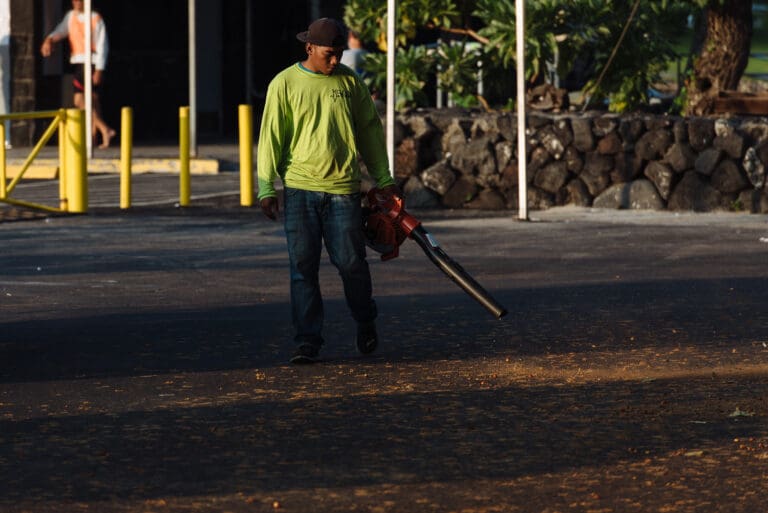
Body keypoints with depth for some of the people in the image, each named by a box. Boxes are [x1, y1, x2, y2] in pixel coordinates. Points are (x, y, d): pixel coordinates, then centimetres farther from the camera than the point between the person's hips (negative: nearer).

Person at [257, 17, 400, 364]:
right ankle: (307, 342, 4)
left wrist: (383, 179, 15)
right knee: (303, 267, -1)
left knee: (351, 262, -1)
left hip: (343, 189, 1)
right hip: (299, 190, -1)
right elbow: (271, 137, 1)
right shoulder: (285, 84, 1)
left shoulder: (350, 82, 7)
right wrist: (266, 188, -4)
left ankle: (365, 322, 26)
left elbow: (370, 131, 15)